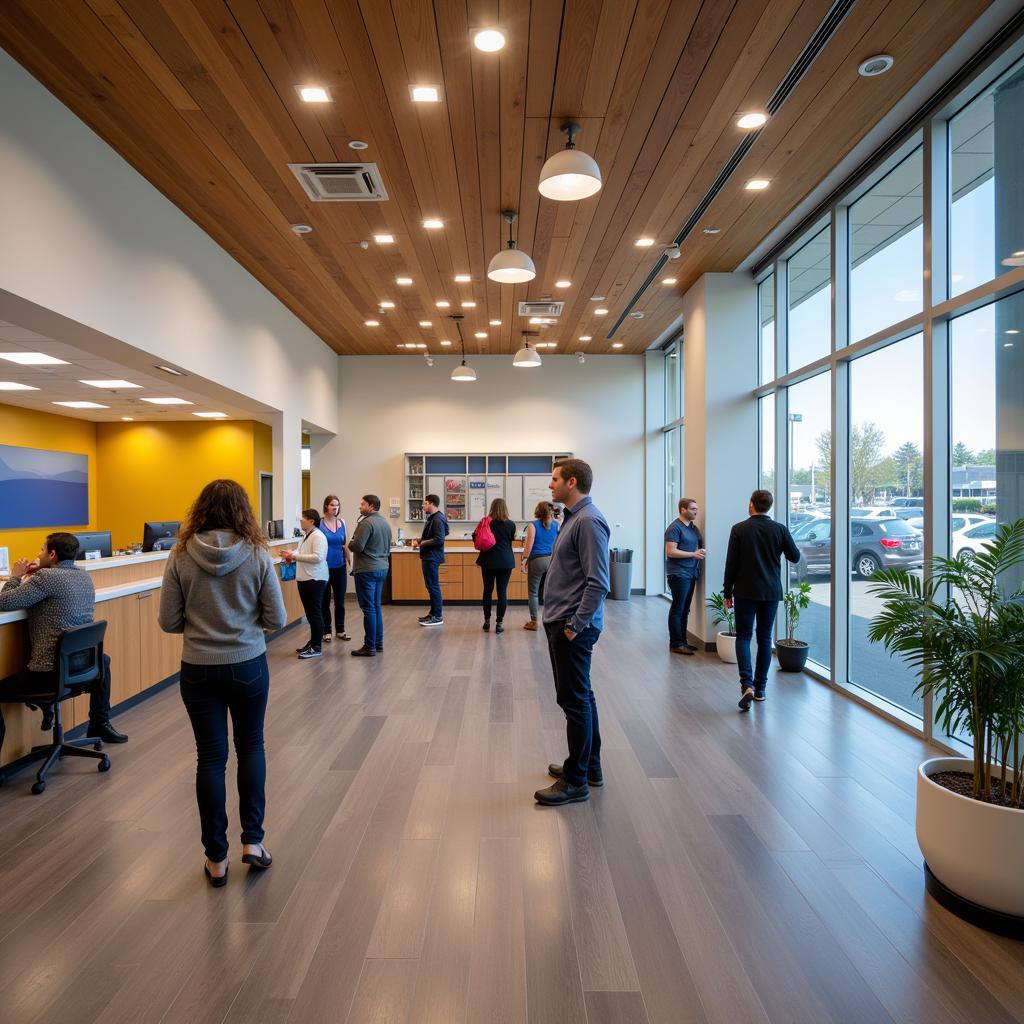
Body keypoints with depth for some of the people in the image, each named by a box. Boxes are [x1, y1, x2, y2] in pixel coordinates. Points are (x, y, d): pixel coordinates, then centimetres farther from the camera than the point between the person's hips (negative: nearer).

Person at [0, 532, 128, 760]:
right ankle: (100, 724, 42)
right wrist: (36, 575, 16)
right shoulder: (84, 576, 8)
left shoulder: (47, 577, -15)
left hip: (49, 673, -8)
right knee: (102, 660, 39)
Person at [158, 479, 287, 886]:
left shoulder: (181, 556, -8)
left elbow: (169, 622, -4)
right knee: (251, 747, 20)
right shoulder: (256, 554, -11)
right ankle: (252, 840, 21)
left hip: (198, 670, 1)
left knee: (211, 758, 12)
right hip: (248, 666, -1)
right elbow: (277, 619, -8)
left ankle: (216, 859, 24)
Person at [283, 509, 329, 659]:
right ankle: (312, 642, 25)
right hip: (304, 579, 9)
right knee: (310, 613, 15)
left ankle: (317, 648, 3)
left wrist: (295, 556, -20)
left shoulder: (318, 536, -14)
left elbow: (317, 557, -24)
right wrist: (292, 555, 5)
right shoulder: (306, 535, 16)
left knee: (315, 613, -3)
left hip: (315, 579, -9)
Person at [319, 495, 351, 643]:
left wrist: (351, 563, 7)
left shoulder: (342, 523, 4)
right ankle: (326, 631, 18)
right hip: (324, 567, -3)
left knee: (340, 600, 10)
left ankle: (340, 630, 22)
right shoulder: (319, 523, -7)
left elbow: (346, 546, 9)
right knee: (325, 600, 7)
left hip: (340, 567, 3)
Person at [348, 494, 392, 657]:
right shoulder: (385, 522, 12)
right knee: (376, 607, 16)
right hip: (382, 568, 9)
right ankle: (378, 643, 22)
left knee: (368, 609, -3)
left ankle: (370, 647, 1)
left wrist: (349, 544, -2)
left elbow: (357, 546, -21)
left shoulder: (366, 523, -16)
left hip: (367, 570, -9)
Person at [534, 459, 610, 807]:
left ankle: (576, 782, 13)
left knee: (574, 700, 0)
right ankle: (589, 766, 33)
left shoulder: (588, 521, -18)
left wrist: (575, 625, -20)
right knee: (580, 696, 19)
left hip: (572, 626, -10)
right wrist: (564, 621, 17)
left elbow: (598, 582, -23)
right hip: (561, 621, 10)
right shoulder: (572, 517, 13)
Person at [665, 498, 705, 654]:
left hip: (691, 574, 8)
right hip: (679, 575, -8)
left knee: (685, 610, 13)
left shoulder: (693, 527, 14)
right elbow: (670, 552, -18)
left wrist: (701, 553, 4)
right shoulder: (675, 528, -11)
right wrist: (693, 554, -16)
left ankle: (683, 641, 20)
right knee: (677, 610, -3)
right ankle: (675, 644, 3)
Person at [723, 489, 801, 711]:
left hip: (745, 592, -2)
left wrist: (727, 592, 2)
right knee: (765, 639, 12)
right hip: (771, 592, 3)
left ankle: (747, 685, -13)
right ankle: (760, 688, 17)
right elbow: (795, 557, 7)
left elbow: (731, 564, -7)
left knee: (743, 637, 4)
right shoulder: (780, 529, -1)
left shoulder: (739, 529, -8)